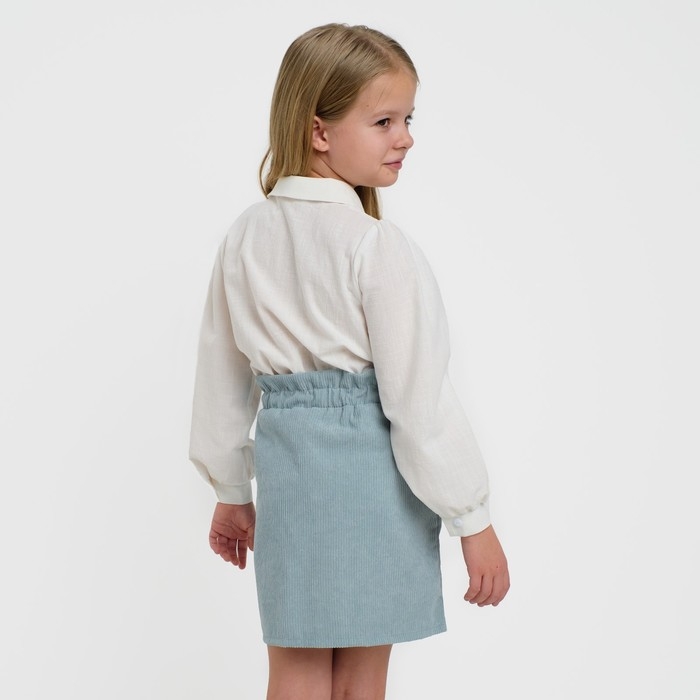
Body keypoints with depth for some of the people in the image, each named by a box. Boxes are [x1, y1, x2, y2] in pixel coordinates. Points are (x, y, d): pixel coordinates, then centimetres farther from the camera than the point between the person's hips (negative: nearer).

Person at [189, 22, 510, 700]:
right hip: (371, 473, -5)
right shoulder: (379, 248, -15)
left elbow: (223, 373, 12)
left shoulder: (245, 237, 5)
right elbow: (418, 395, -16)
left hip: (284, 463, 6)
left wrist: (231, 489, 23)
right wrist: (472, 518, -8)